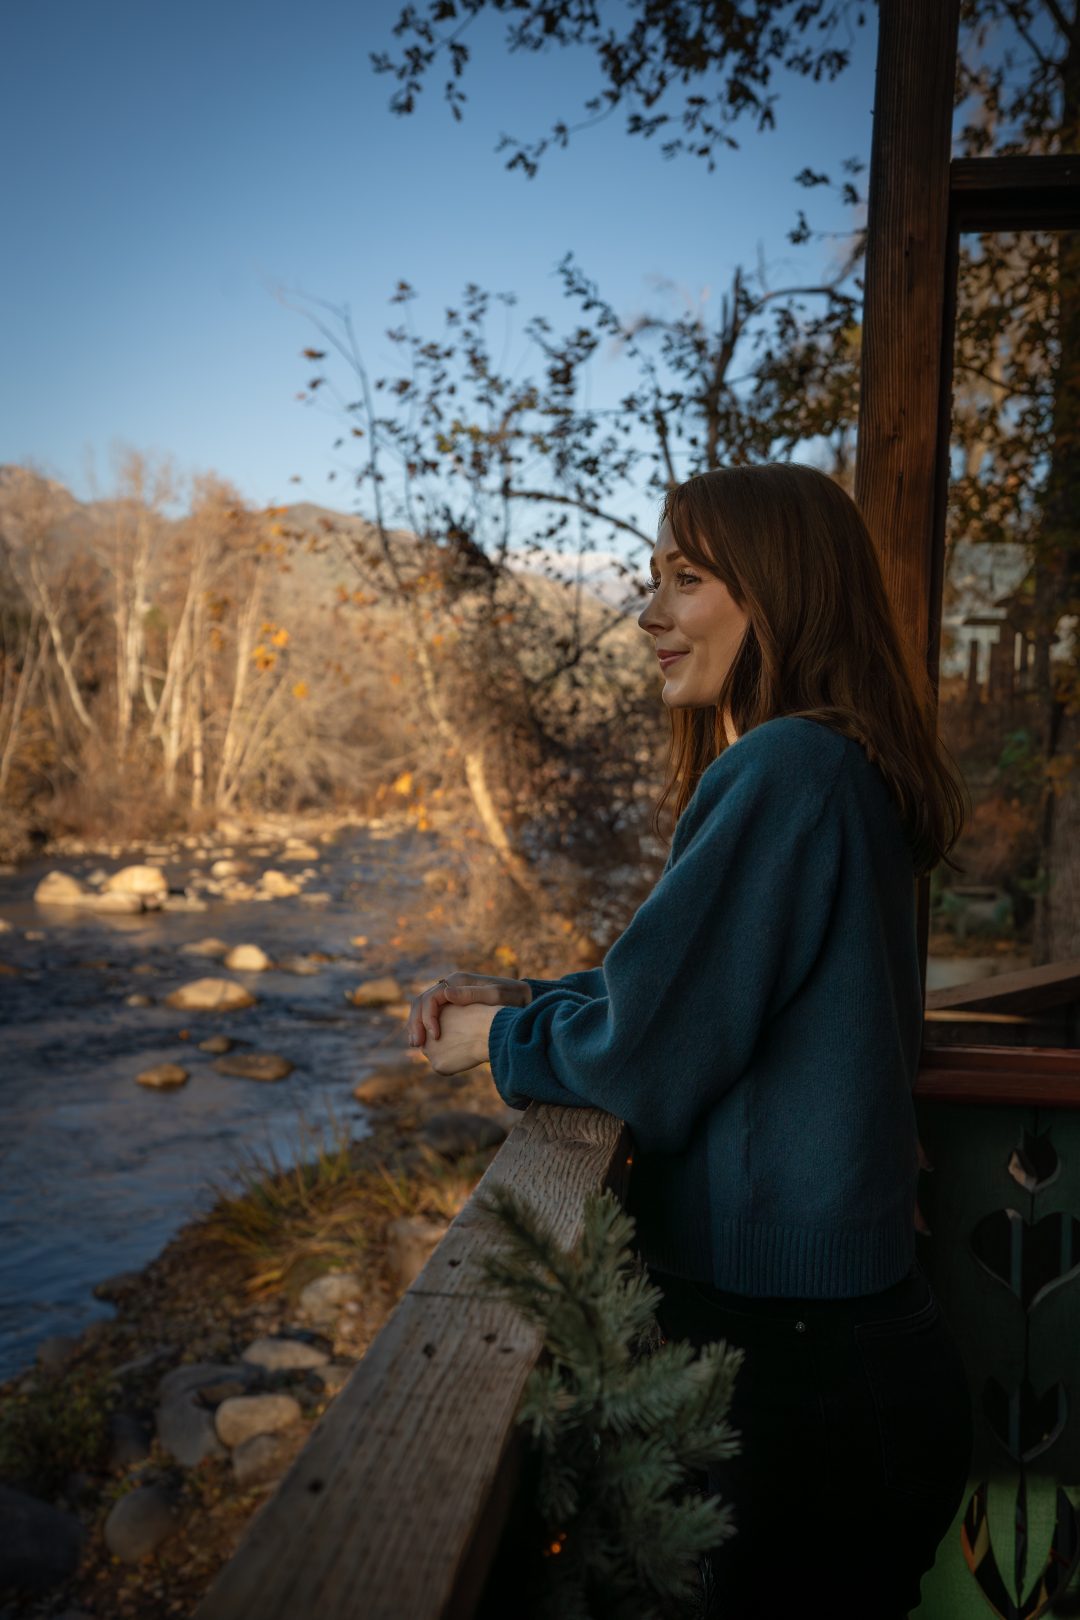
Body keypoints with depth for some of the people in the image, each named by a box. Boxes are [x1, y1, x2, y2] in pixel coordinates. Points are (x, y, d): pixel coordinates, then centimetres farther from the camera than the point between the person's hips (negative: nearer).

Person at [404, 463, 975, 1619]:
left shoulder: (783, 769, -23)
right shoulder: (849, 769, 8)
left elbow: (651, 1057, -22)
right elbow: (693, 986, 15)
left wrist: (497, 1037, -4)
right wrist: (522, 996, 4)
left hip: (800, 1364, -9)